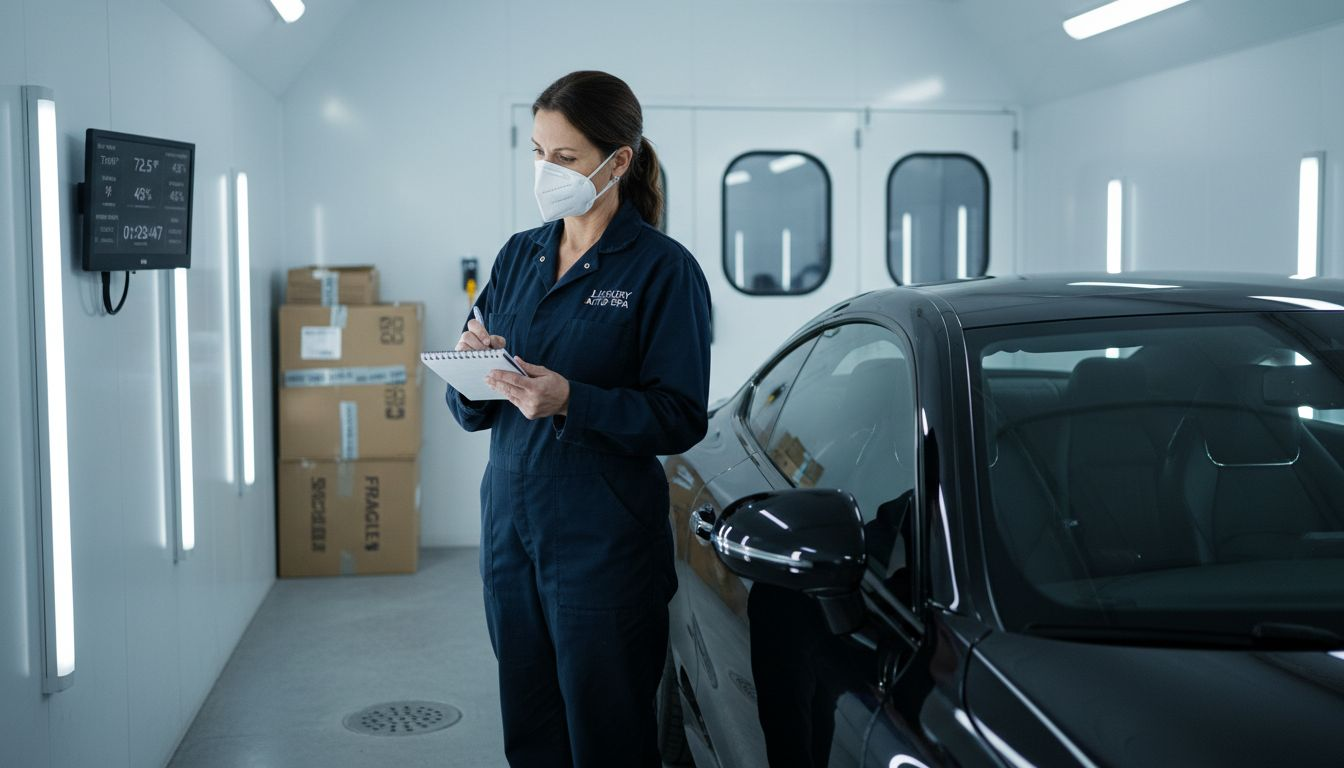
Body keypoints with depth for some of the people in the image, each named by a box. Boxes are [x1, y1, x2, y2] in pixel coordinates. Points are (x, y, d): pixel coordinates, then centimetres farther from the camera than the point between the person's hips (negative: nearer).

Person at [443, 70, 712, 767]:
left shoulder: (663, 268, -6)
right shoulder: (518, 256, 11)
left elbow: (680, 419, -12)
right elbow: (472, 415, 12)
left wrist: (571, 401, -24)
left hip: (603, 544, -5)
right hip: (509, 527, 6)